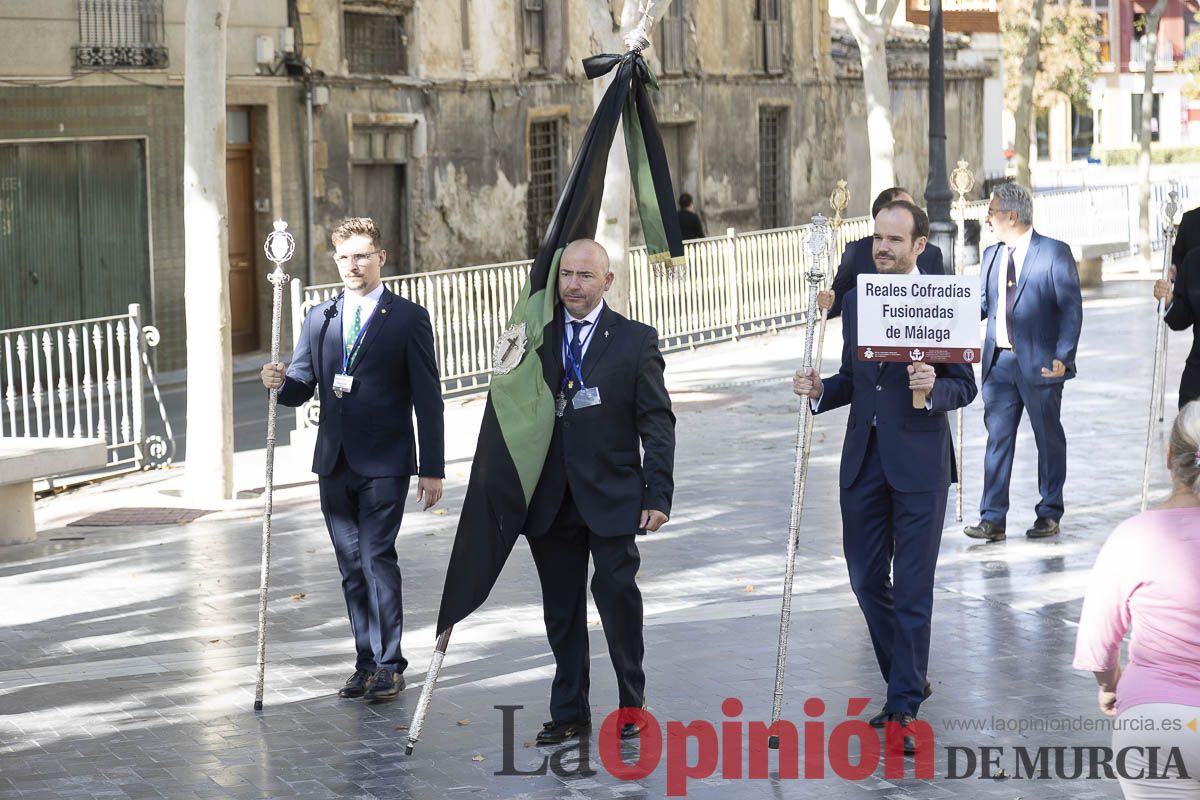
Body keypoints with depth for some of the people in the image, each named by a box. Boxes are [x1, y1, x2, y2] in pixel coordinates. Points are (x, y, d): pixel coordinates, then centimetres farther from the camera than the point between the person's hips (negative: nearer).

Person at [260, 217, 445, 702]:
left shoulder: (408, 320, -2)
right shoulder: (319, 319, 12)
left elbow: (427, 400, -3)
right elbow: (302, 388, 10)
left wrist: (432, 470, -7)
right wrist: (281, 383, -15)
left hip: (384, 465, -5)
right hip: (335, 463, 5)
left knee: (377, 557, -11)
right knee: (351, 566, 8)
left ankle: (389, 665, -5)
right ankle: (366, 662, 16)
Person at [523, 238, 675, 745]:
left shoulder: (635, 341, 0)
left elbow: (658, 423, -1)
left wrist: (658, 494, -8)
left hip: (612, 496, -3)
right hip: (550, 500, 3)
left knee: (617, 594, -6)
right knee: (560, 608, 9)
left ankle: (631, 705, 11)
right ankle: (569, 713, 20)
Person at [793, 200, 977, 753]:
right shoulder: (855, 301, 11)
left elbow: (965, 386, -3)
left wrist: (932, 387, -24)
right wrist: (819, 392, -3)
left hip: (919, 464, -5)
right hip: (863, 460, 6)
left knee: (912, 591, -2)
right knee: (867, 581, 11)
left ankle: (904, 707, 4)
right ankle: (907, 682, 30)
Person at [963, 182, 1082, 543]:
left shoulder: (1055, 253, -6)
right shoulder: (992, 255, 12)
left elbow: (1071, 309, -9)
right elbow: (982, 303, 16)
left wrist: (1062, 357, -16)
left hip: (1039, 363, -5)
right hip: (999, 362, 5)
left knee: (1049, 439, 6)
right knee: (997, 438, 3)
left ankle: (1049, 514, 16)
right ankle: (993, 519, 4)